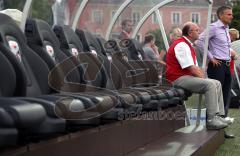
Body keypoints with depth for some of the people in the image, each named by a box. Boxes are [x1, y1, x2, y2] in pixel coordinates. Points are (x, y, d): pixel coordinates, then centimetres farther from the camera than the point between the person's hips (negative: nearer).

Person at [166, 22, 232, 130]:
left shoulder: (188, 45, 20)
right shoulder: (181, 45, -14)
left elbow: (196, 68, 19)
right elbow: (191, 68, -21)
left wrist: (202, 76, 3)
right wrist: (202, 78, -11)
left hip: (188, 77, 11)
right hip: (179, 79, -11)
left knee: (217, 83, 6)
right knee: (210, 84, -25)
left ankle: (218, 116, 5)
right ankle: (211, 120, -25)